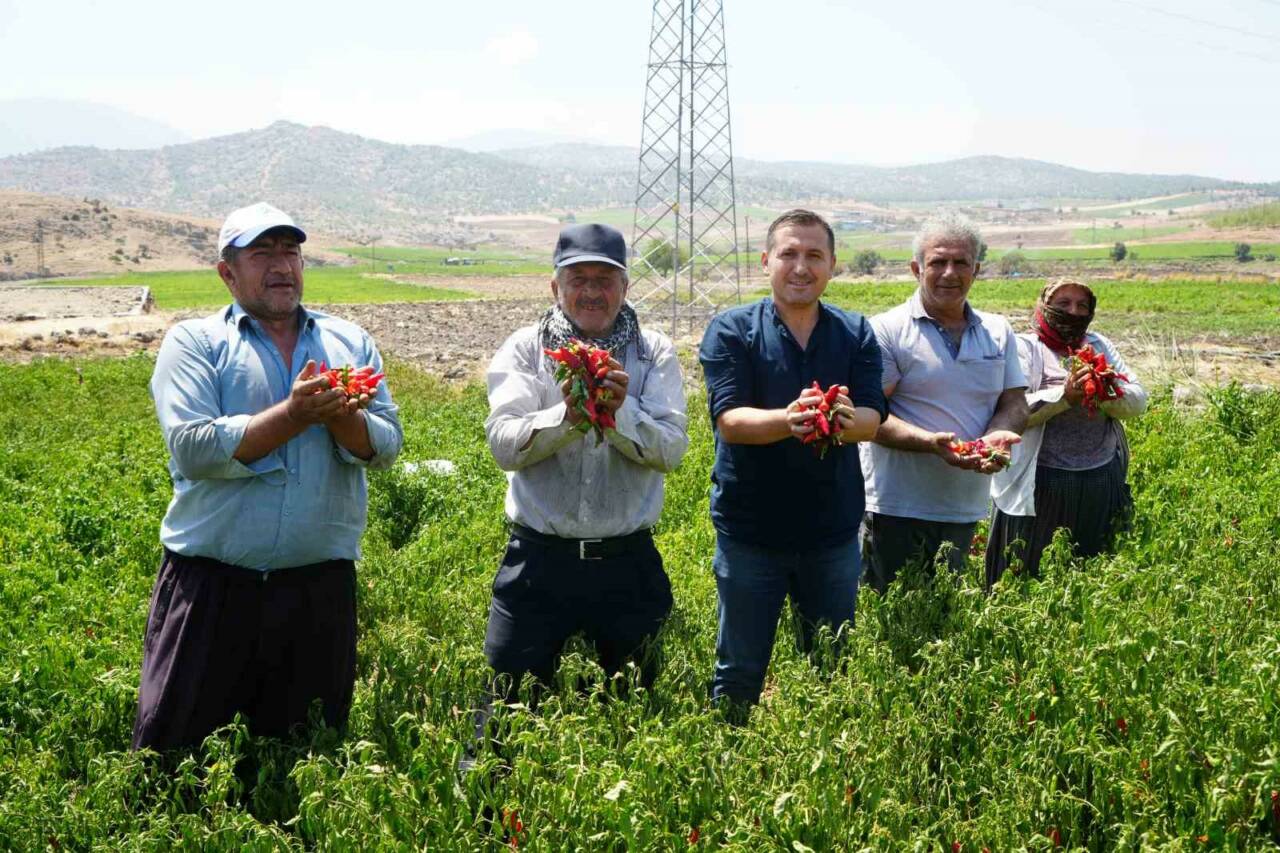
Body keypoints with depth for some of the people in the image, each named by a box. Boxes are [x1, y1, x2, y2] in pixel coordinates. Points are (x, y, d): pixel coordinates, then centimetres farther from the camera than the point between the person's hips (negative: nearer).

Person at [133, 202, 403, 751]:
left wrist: (339, 415, -17)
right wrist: (293, 414, -16)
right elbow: (193, 448, -13)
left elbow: (386, 444, 3)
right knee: (169, 751, 2)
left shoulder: (350, 342, 12)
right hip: (211, 583, -3)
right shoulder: (193, 342, 2)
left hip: (321, 585, 3)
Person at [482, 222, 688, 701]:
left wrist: (620, 413, -25)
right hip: (540, 559, -1)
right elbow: (503, 445, -11)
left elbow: (672, 449, -7)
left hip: (628, 560, 1)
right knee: (511, 703, 5)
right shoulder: (525, 349, 2)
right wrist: (566, 416, -27)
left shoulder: (654, 353, 3)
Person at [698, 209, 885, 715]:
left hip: (833, 532, 3)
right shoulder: (732, 331, -5)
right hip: (750, 531, -2)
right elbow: (729, 419, -17)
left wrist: (846, 420, -34)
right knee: (739, 673, 10)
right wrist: (789, 420, -37)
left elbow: (872, 420, -9)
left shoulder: (856, 333, 3)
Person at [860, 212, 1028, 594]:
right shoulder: (886, 330, -7)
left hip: (965, 508, 5)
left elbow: (1014, 404, 10)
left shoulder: (999, 332, 10)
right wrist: (931, 442, -28)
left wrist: (998, 435, -14)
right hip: (897, 509, -5)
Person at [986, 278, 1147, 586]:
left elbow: (1138, 401, 6)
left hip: (1101, 482, 5)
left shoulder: (1100, 346, 14)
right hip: (1039, 485, -5)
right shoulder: (1025, 347, -2)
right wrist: (1065, 396, -28)